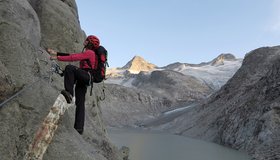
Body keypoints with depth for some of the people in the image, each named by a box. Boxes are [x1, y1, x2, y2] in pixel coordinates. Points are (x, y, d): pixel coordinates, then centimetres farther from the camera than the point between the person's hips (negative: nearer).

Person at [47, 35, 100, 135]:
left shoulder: (89, 52, -1)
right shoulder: (86, 53, 28)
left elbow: (74, 57, -12)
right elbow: (72, 55, 23)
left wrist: (58, 58, -11)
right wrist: (56, 53, 20)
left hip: (87, 75, -9)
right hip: (83, 79, 9)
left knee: (69, 67, -28)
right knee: (80, 103, 3)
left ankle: (69, 93, -37)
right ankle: (79, 128, 3)